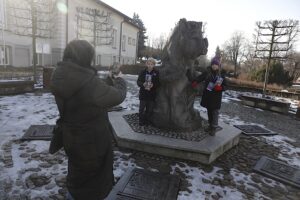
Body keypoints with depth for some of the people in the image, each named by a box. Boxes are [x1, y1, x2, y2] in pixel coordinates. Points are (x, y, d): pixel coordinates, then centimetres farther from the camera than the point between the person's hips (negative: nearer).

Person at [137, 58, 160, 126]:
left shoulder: (156, 73, -1)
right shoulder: (142, 72, 2)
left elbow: (158, 83, -1)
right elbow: (138, 81, 1)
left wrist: (153, 85, -21)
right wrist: (143, 84, -20)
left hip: (152, 94, 0)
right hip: (143, 94, 0)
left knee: (150, 109, 8)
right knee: (142, 108, 4)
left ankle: (147, 121, 25)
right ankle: (141, 121, 19)